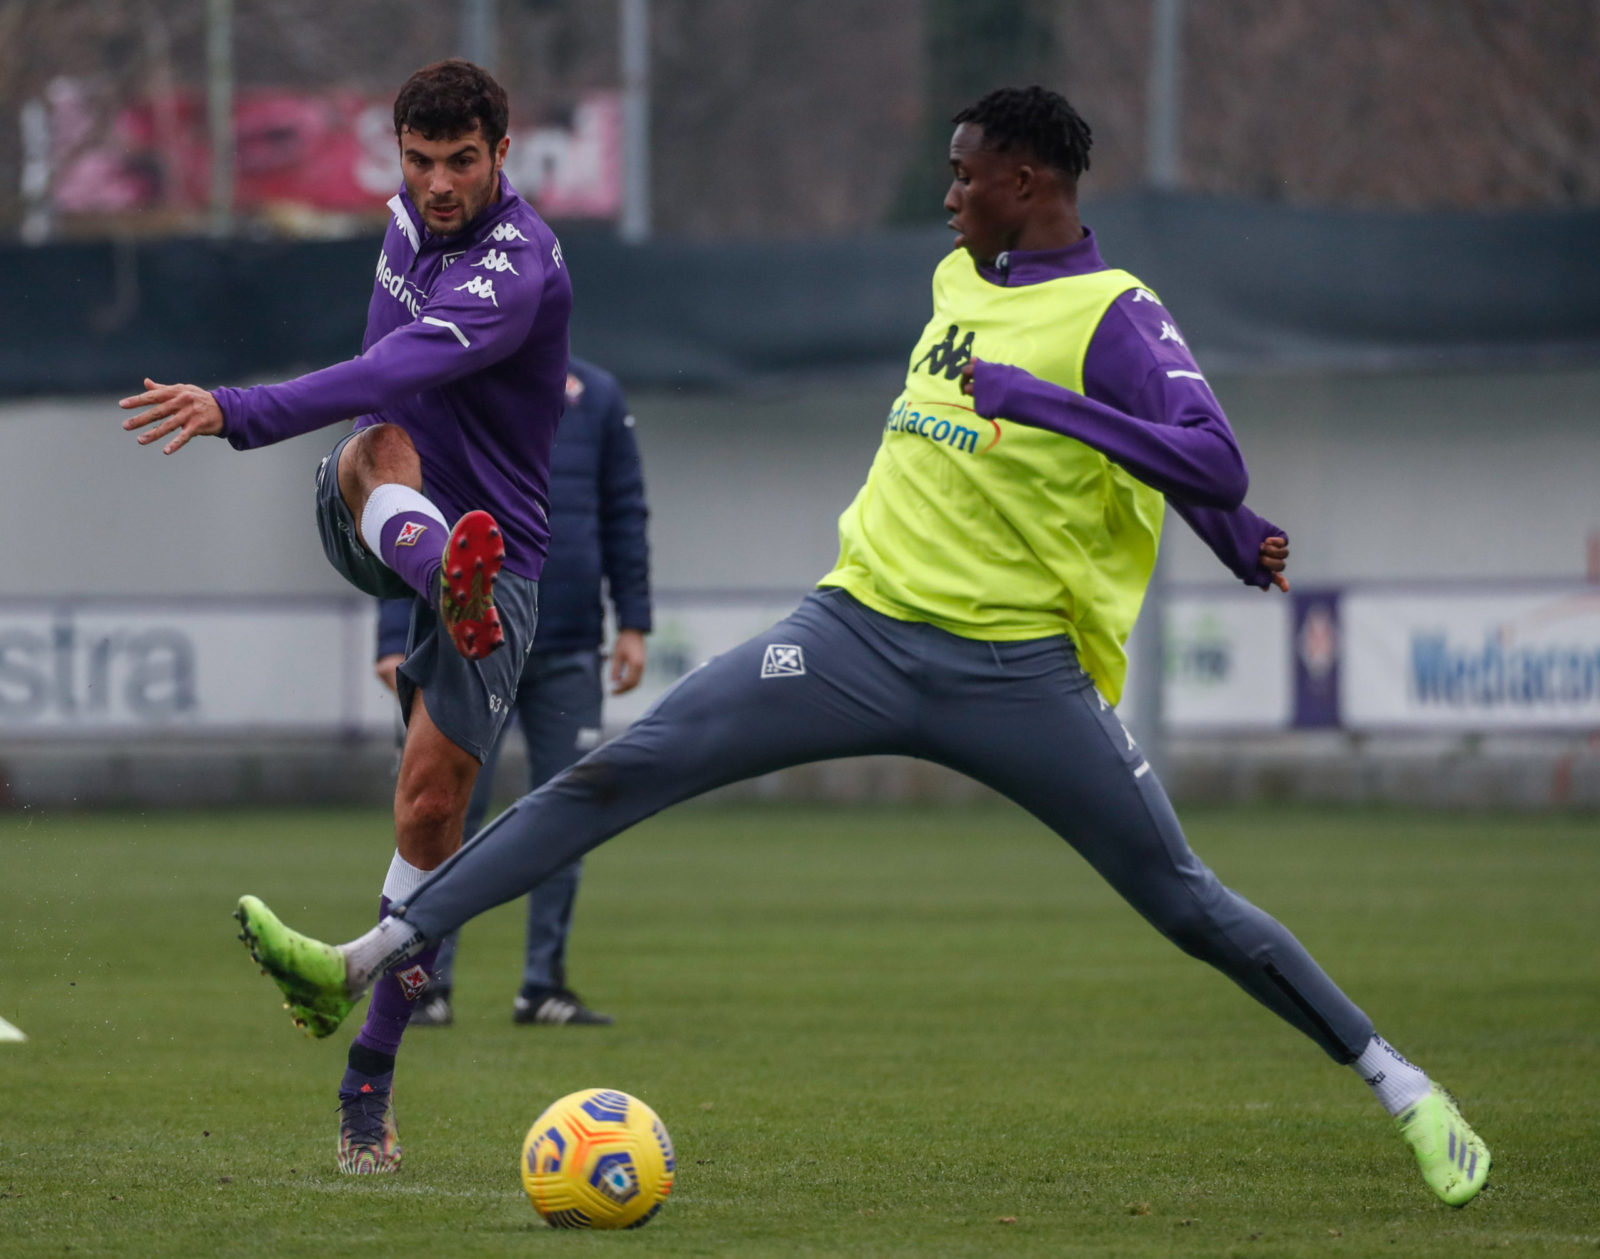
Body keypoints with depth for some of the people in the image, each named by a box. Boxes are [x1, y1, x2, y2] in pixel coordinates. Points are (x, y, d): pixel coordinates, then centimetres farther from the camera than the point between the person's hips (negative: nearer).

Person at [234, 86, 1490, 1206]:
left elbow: (1215, 465, -22)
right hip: (861, 627, 5)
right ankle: (368, 960, -10)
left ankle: (1400, 1086, 14)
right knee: (621, 770, -7)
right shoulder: (959, 282, 12)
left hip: (1016, 674, -5)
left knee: (1185, 900, -3)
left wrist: (1040, 401, -30)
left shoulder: (1115, 319, -9)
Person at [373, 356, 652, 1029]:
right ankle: (425, 985, -1)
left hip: (569, 649, 3)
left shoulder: (595, 396, 9)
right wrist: (395, 639, -7)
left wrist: (633, 622, 4)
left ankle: (545, 985, 10)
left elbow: (624, 514, 12)